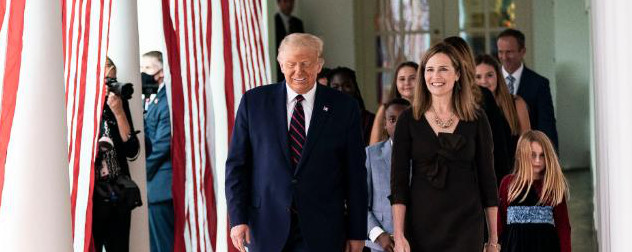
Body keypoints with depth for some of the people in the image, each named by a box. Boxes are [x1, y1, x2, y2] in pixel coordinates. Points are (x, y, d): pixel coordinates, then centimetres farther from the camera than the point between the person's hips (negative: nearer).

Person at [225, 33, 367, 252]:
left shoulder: (344, 108, 2)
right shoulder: (254, 101, 4)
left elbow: (355, 174, 3)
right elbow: (237, 164, 4)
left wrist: (357, 233, 2)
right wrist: (238, 218, -5)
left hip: (321, 234, -1)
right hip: (267, 230, 1)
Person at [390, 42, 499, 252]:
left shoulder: (477, 119, 3)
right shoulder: (408, 120, 2)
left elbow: (487, 177, 5)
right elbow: (398, 180, -1)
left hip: (466, 227, 0)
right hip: (421, 225, 0)